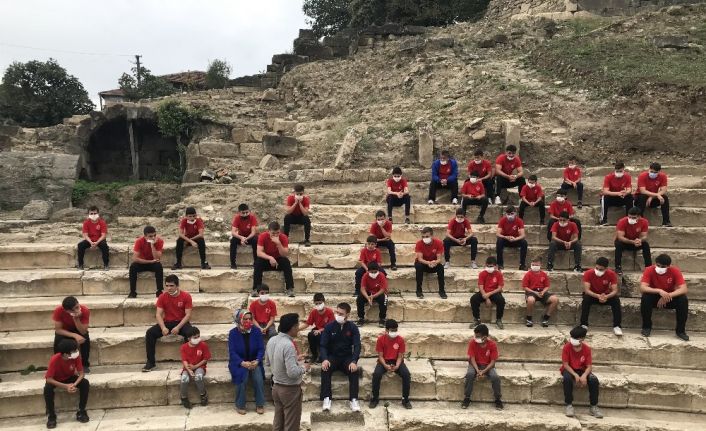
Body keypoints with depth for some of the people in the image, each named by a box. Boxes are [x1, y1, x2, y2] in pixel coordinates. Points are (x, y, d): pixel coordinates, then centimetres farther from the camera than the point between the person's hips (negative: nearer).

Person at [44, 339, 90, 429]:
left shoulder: (76, 356, -26)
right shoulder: (54, 360, -34)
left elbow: (81, 373, -19)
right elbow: (49, 379, -30)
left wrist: (74, 384, -38)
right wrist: (66, 386, -37)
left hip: (70, 378, 2)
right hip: (55, 380, -2)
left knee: (85, 383, -24)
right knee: (48, 389, -34)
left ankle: (81, 411, -10)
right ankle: (51, 415, -13)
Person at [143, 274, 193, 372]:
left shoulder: (186, 296, -10)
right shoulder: (162, 297, -2)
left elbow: (188, 314, -12)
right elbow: (159, 314, -6)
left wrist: (178, 327, -25)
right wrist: (163, 327, -24)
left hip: (181, 323, -3)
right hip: (167, 323, 3)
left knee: (190, 333, -35)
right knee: (150, 333, -21)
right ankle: (151, 362, -11)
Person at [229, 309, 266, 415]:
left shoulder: (257, 332, -4)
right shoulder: (233, 333, -9)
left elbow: (261, 349, -3)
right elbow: (232, 352, -12)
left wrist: (257, 361, -22)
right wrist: (243, 363, -26)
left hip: (254, 361, 2)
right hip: (238, 362, -1)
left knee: (259, 378, -24)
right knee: (242, 377, -29)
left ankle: (260, 405, -6)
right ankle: (240, 405, -10)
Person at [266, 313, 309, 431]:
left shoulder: (271, 340, -1)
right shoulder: (288, 345, -27)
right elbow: (293, 373, -31)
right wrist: (303, 367, -11)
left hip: (276, 387, 8)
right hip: (290, 389, -8)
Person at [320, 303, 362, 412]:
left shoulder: (353, 328, -3)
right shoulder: (329, 327, -3)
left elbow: (357, 346, -10)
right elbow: (323, 345, -7)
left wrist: (354, 361, -27)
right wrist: (324, 359, -27)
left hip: (347, 357, 0)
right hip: (332, 356, 0)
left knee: (355, 371, -29)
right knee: (325, 369, -31)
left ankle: (354, 399, -22)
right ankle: (326, 399, -26)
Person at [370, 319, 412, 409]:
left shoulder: (400, 339, -9)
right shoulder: (381, 339, -11)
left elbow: (400, 356, -6)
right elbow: (380, 356, -9)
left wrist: (397, 366, -25)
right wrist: (385, 365, -26)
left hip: (396, 361, 1)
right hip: (384, 361, -1)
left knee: (406, 374, -26)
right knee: (376, 374, -30)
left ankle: (405, 399, -10)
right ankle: (375, 398, -11)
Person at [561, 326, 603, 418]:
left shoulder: (587, 349, -10)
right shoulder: (566, 347, -16)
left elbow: (589, 366, -11)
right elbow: (565, 364, -16)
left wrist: (584, 376, -31)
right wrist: (575, 375, -30)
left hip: (582, 370, 2)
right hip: (569, 370, -2)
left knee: (594, 380, -26)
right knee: (567, 378, -37)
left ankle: (593, 407, -10)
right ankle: (569, 405, -21)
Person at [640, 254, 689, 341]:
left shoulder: (675, 271, -18)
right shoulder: (649, 270, -21)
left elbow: (684, 289, -26)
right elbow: (642, 288, -31)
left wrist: (667, 296, -38)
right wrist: (659, 291, -45)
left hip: (670, 298, 1)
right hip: (655, 298, -1)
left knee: (683, 299, -28)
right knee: (645, 298, -32)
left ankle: (681, 330, -12)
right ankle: (646, 326, -11)